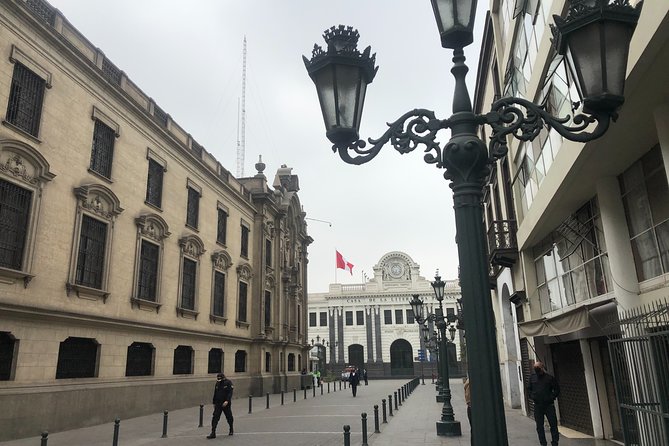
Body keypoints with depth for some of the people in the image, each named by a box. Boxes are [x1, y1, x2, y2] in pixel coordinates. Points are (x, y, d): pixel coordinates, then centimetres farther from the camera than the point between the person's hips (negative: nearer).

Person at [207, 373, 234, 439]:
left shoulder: (228, 383, -12)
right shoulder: (217, 383, 5)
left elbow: (230, 393, -19)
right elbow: (215, 393, 16)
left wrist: (227, 401, -30)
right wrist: (214, 403, 18)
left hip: (226, 404, -4)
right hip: (218, 404, 4)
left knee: (229, 417, 10)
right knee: (215, 417, -7)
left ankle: (231, 430, 32)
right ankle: (213, 433, -5)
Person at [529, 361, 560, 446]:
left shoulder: (550, 378, -4)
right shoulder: (532, 377, 7)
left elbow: (557, 389, 2)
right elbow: (530, 389, 19)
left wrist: (552, 397, -8)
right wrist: (532, 396, 4)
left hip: (549, 405, -3)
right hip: (537, 406, 3)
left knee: (553, 425, -1)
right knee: (539, 426, 8)